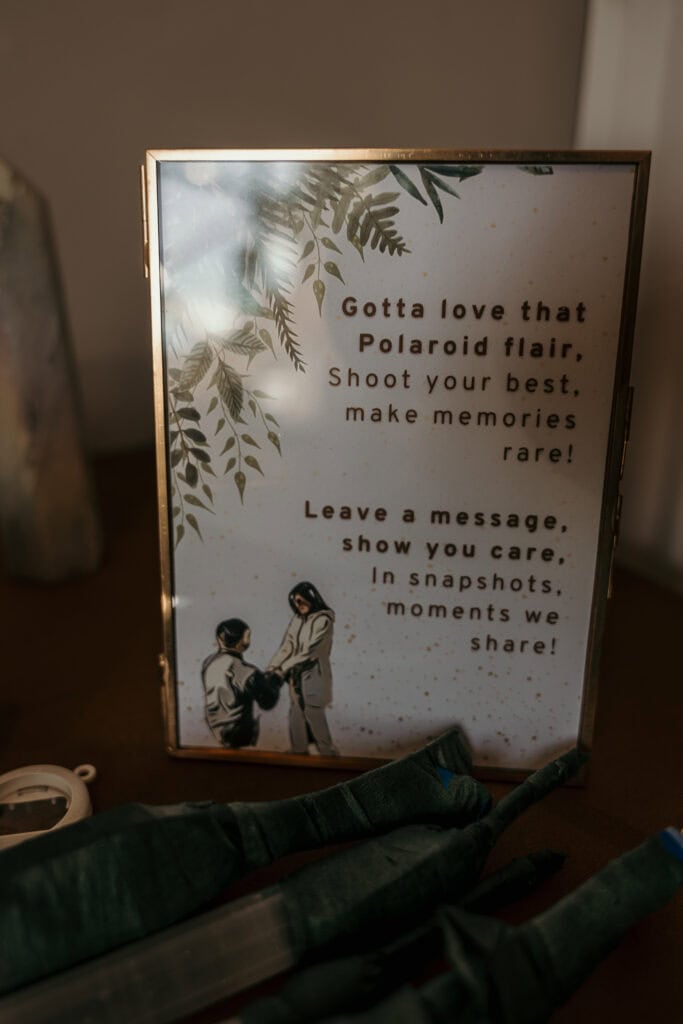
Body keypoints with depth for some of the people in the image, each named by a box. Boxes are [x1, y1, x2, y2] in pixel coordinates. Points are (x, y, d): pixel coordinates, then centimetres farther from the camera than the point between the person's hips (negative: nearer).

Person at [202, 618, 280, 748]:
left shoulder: (208, 662, -8)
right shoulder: (247, 672, -28)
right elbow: (268, 702, -15)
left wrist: (264, 677, 10)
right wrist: (275, 680, 3)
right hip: (239, 734, -7)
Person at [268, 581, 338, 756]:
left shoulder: (323, 620, -15)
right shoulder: (297, 619, 4)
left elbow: (310, 651, -20)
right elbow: (287, 645, 4)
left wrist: (282, 669, -20)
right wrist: (272, 668, -6)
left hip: (314, 675, -6)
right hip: (296, 675, 6)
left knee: (314, 715, 0)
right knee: (297, 714, 9)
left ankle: (328, 754, 15)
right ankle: (298, 750, 22)